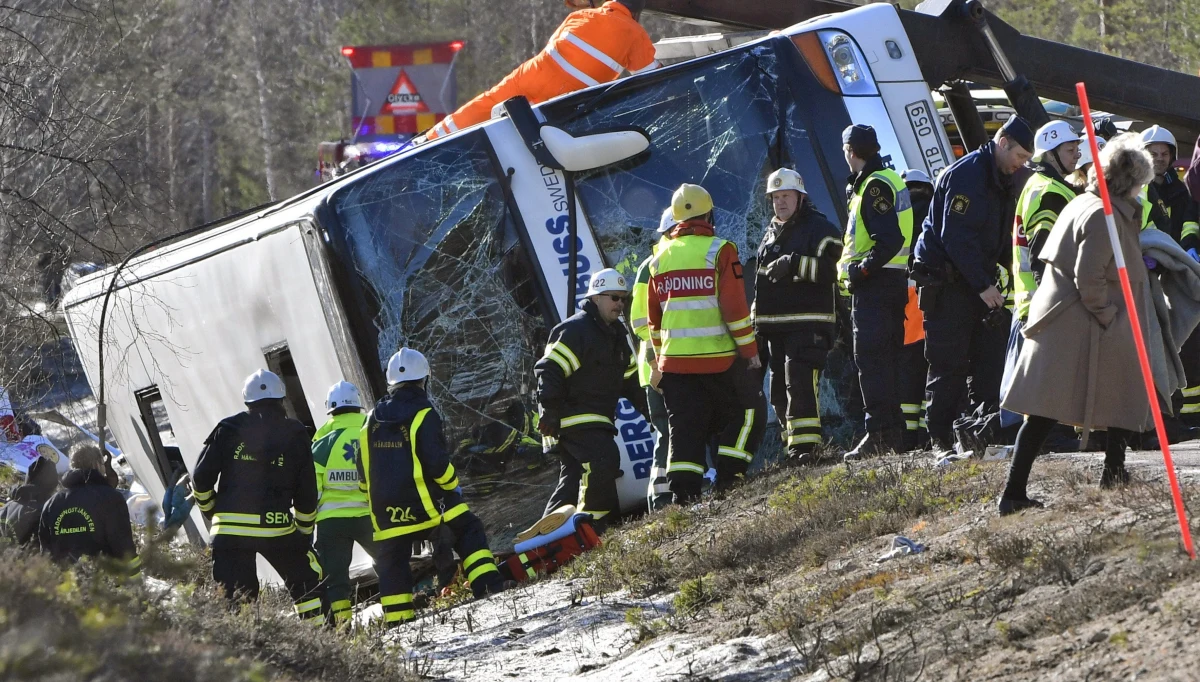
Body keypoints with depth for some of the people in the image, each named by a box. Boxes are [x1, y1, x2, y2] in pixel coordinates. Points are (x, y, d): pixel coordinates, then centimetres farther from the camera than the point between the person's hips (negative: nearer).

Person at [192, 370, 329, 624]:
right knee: (309, 584, 13)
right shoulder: (294, 434, 6)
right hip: (277, 527, -1)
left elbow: (201, 479, 4)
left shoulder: (228, 429, 6)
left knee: (233, 597, 5)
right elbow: (307, 491, 8)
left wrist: (210, 510, 23)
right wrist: (304, 531, 21)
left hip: (229, 529, 1)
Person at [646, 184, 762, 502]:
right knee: (740, 415, 11)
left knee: (684, 428, 6)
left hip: (674, 362, 4)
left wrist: (661, 359, 24)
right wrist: (749, 350, -4)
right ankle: (729, 477, 2)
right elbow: (735, 307, -12)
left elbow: (653, 318, 15)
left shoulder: (661, 258, 10)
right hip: (718, 357, -4)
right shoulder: (720, 251, -6)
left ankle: (683, 492, -2)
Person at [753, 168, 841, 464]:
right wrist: (757, 321, 23)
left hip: (807, 325, -8)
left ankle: (804, 445, -20)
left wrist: (795, 264, -27)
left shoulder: (820, 229, -4)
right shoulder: (771, 234, 22)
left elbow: (831, 269, -19)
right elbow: (761, 281, 28)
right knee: (779, 388, 9)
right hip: (774, 326, 8)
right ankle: (792, 442, 16)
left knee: (799, 383, -17)